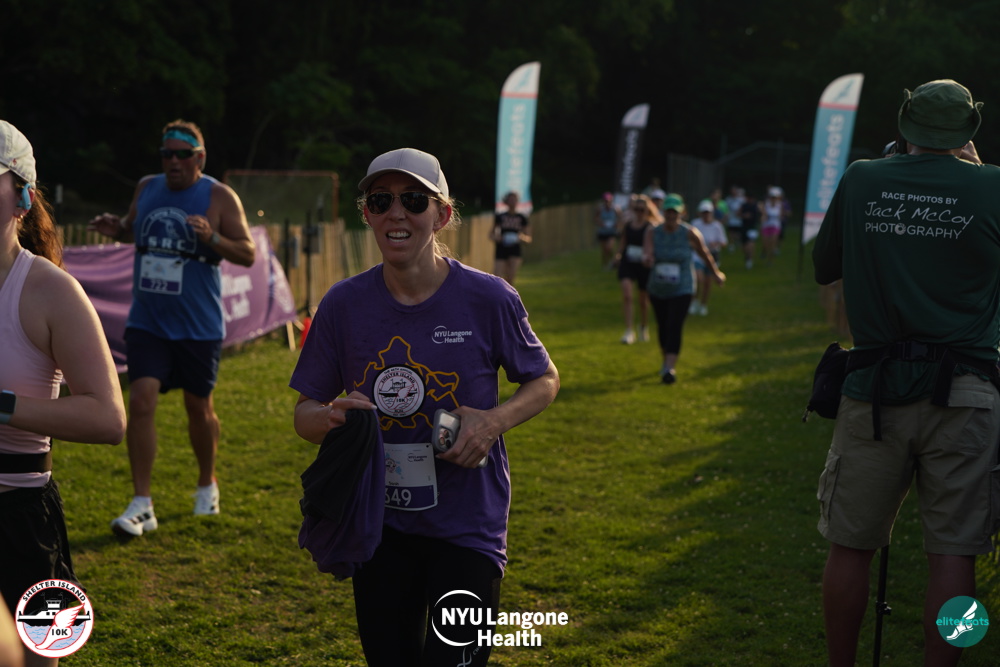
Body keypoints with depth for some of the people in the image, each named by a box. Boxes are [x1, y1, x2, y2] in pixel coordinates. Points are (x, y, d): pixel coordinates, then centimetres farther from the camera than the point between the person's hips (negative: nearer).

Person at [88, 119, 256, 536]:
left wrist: (212, 239, -27)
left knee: (198, 406, 11)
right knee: (141, 400, -12)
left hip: (198, 326, -2)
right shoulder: (147, 188, 5)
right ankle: (142, 505, -9)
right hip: (146, 323, 2)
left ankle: (207, 484, 37)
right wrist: (116, 229, -2)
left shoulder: (220, 197, -7)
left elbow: (248, 254, -8)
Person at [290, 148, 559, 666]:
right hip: (379, 525, 3)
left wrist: (496, 421, -14)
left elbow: (544, 380, 5)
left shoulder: (487, 299, -10)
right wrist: (331, 417, -20)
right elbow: (304, 415, 3)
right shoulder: (344, 304, -5)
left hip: (466, 527, -2)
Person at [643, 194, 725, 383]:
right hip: (658, 290, 3)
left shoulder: (690, 233, -12)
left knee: (674, 327, -16)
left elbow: (705, 254, 3)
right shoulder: (652, 233, -9)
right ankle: (666, 361, 39)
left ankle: (670, 369, -21)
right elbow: (646, 253, -25)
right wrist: (647, 259, -49)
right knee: (662, 327, 16)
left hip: (681, 290, -3)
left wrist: (716, 273, 16)